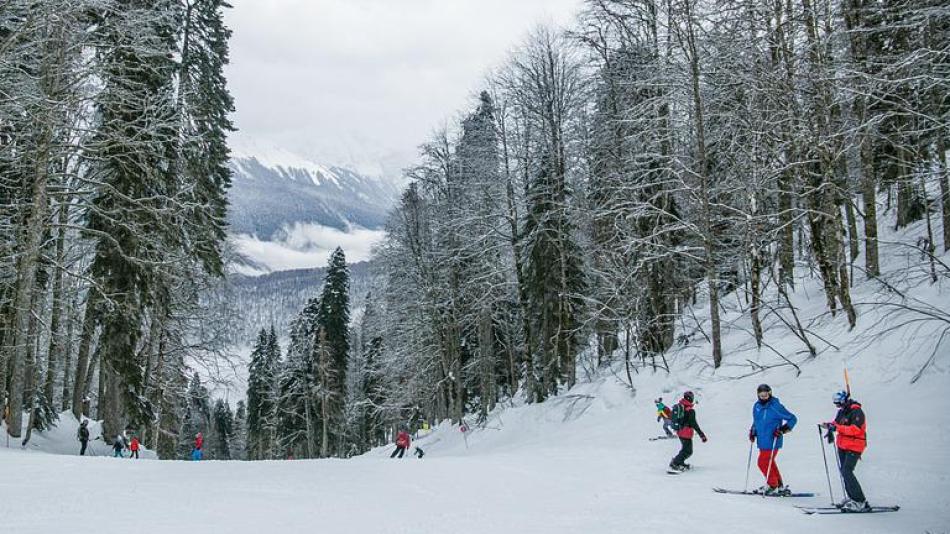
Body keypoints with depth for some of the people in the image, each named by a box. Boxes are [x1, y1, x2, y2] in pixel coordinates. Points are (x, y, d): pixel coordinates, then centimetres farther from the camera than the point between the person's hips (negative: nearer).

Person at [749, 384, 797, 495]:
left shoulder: (776, 406, -13)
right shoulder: (756, 406, 8)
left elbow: (792, 419, -7)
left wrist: (783, 429, -16)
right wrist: (752, 432, 13)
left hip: (772, 441, -7)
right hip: (762, 441, 7)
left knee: (763, 463, -7)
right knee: (769, 463, 13)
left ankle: (772, 486, 10)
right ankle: (780, 486, 25)